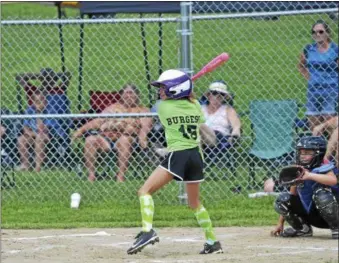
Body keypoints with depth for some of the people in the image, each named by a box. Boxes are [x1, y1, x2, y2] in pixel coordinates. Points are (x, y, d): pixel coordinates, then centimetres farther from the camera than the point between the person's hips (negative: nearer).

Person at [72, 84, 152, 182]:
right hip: (105, 137, 4)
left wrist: (142, 137, -25)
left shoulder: (142, 110, 16)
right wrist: (81, 130, 7)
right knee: (90, 140, -25)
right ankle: (91, 175, -28)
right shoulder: (114, 107, 29)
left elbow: (146, 125, -2)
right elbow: (98, 121, 21)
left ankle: (121, 175, -40)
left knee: (124, 141, -39)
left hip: (125, 136, -4)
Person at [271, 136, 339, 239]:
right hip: (311, 215, 6)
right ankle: (302, 228, 5)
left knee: (320, 192, -34)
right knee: (282, 199, -9)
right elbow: (292, 195, 7)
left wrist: (310, 175, -45)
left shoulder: (322, 167, -17)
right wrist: (280, 223, 6)